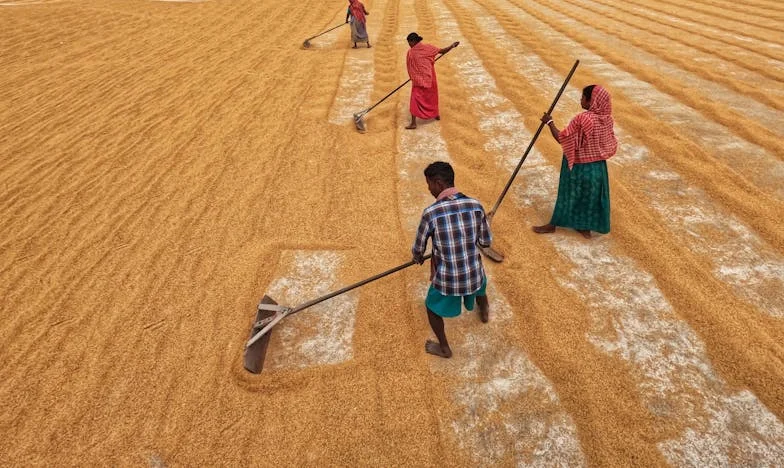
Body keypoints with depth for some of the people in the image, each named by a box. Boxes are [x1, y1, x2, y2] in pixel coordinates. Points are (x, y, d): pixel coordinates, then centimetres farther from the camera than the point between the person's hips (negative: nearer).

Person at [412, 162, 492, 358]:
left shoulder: (431, 213, -21)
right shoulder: (475, 206, -11)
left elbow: (418, 249, -6)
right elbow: (486, 241, 1)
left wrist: (419, 259, 18)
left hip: (446, 279, -4)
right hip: (474, 274, 4)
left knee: (433, 308, 27)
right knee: (479, 287, 40)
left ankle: (444, 348, 43)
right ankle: (484, 312, 71)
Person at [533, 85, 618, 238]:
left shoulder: (582, 119, -27)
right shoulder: (606, 118, -5)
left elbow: (561, 138, -21)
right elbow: (610, 143, 5)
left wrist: (549, 122, -10)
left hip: (578, 166, -6)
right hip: (597, 165, 6)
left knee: (570, 194, 10)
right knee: (590, 195, 18)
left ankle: (553, 224, 28)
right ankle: (585, 227, 31)